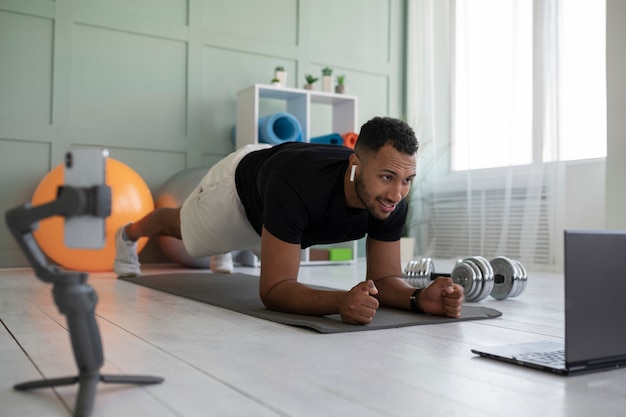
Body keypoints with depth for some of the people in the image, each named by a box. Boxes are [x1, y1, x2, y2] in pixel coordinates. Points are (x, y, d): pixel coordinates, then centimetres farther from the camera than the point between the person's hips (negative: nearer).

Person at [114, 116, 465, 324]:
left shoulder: (392, 199, -36)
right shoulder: (298, 185, -53)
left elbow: (385, 278, -28)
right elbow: (274, 289, -50)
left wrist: (419, 297, -51)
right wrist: (342, 301, -68)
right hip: (242, 184, -4)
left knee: (267, 244, 39)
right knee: (182, 227, 28)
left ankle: (227, 253, 75)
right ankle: (129, 235, 64)